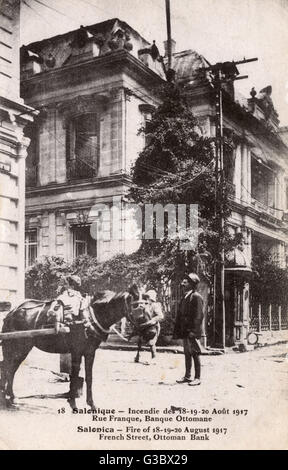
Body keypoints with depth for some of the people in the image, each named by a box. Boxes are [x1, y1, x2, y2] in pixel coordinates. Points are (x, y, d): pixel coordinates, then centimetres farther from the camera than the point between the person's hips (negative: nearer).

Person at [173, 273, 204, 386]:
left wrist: (193, 331, -23)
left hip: (192, 331, -8)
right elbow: (180, 315, 18)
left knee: (194, 354, -2)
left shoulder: (196, 297, -11)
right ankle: (187, 376, 22)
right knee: (187, 354, 14)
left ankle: (197, 378, 5)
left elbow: (198, 315, -17)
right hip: (185, 331, 8)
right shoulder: (184, 297, 16)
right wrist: (177, 331, 14)